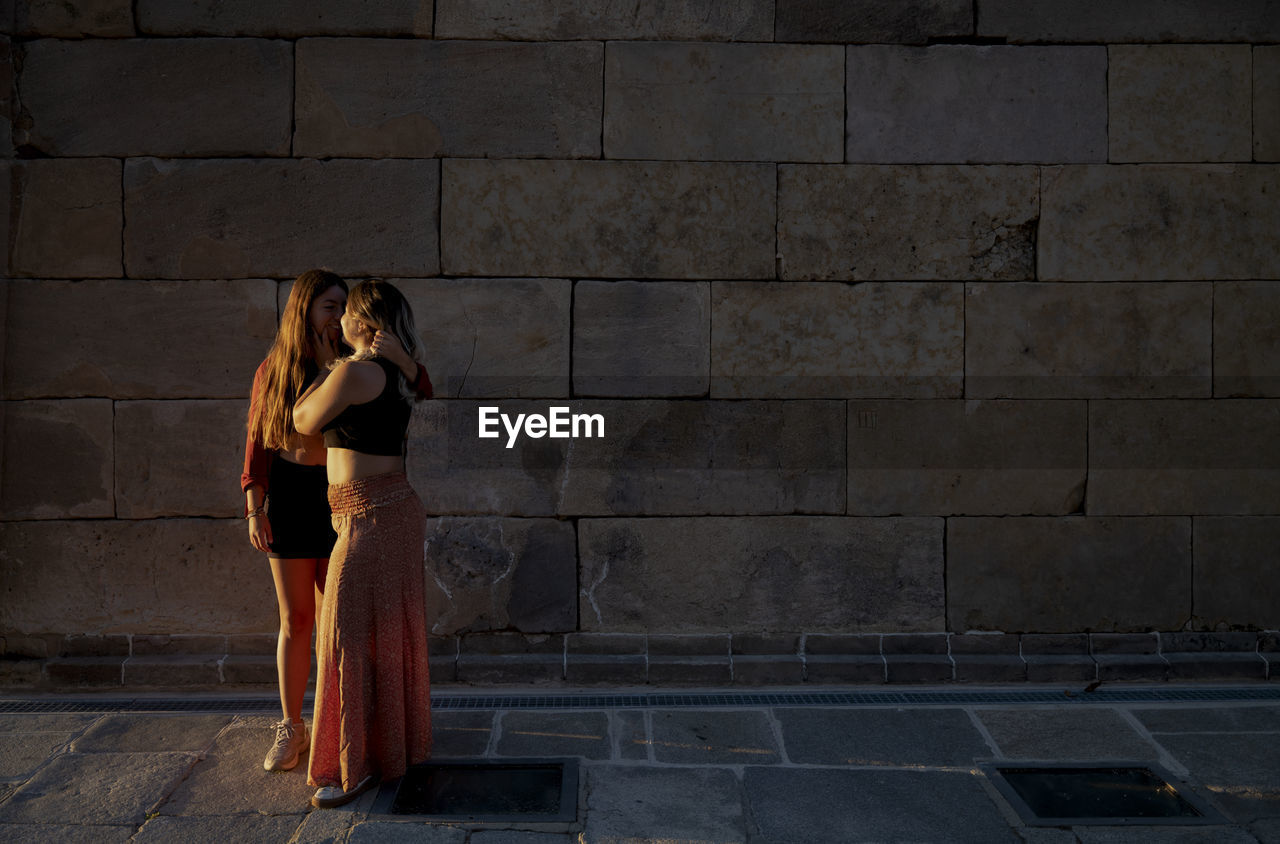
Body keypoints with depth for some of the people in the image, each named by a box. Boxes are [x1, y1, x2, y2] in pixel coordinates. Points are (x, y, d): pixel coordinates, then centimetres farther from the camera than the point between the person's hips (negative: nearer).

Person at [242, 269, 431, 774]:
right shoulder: (273, 371, -1)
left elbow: (422, 392, -9)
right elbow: (257, 444, 2)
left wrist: (400, 357, -28)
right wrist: (254, 509, -3)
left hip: (341, 497, 0)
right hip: (290, 495, 0)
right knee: (295, 619, 7)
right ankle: (291, 727, 20)